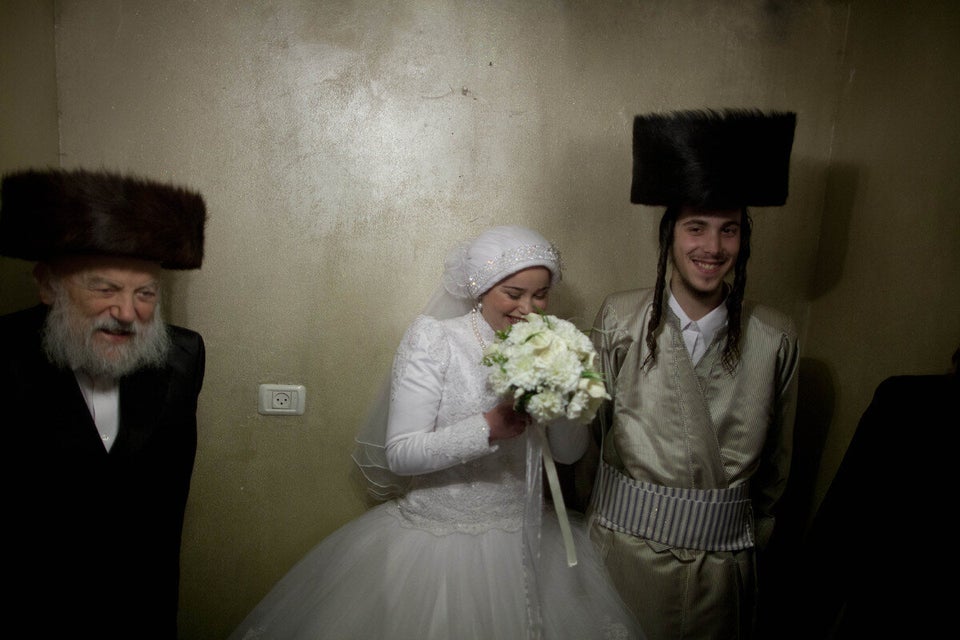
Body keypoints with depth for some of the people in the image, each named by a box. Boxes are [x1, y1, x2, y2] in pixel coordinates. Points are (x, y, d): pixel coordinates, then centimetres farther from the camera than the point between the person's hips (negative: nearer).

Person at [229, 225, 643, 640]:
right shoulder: (434, 339, -12)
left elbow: (570, 452, 4)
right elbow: (399, 454, -18)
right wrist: (489, 427, -29)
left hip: (520, 540, 4)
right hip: (435, 540, -4)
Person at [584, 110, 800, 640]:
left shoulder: (775, 339, -6)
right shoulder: (619, 318, -8)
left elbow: (776, 457, 5)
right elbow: (587, 427, 0)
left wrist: (755, 531, 14)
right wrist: (594, 515, 5)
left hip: (721, 558, 1)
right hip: (625, 545, 0)